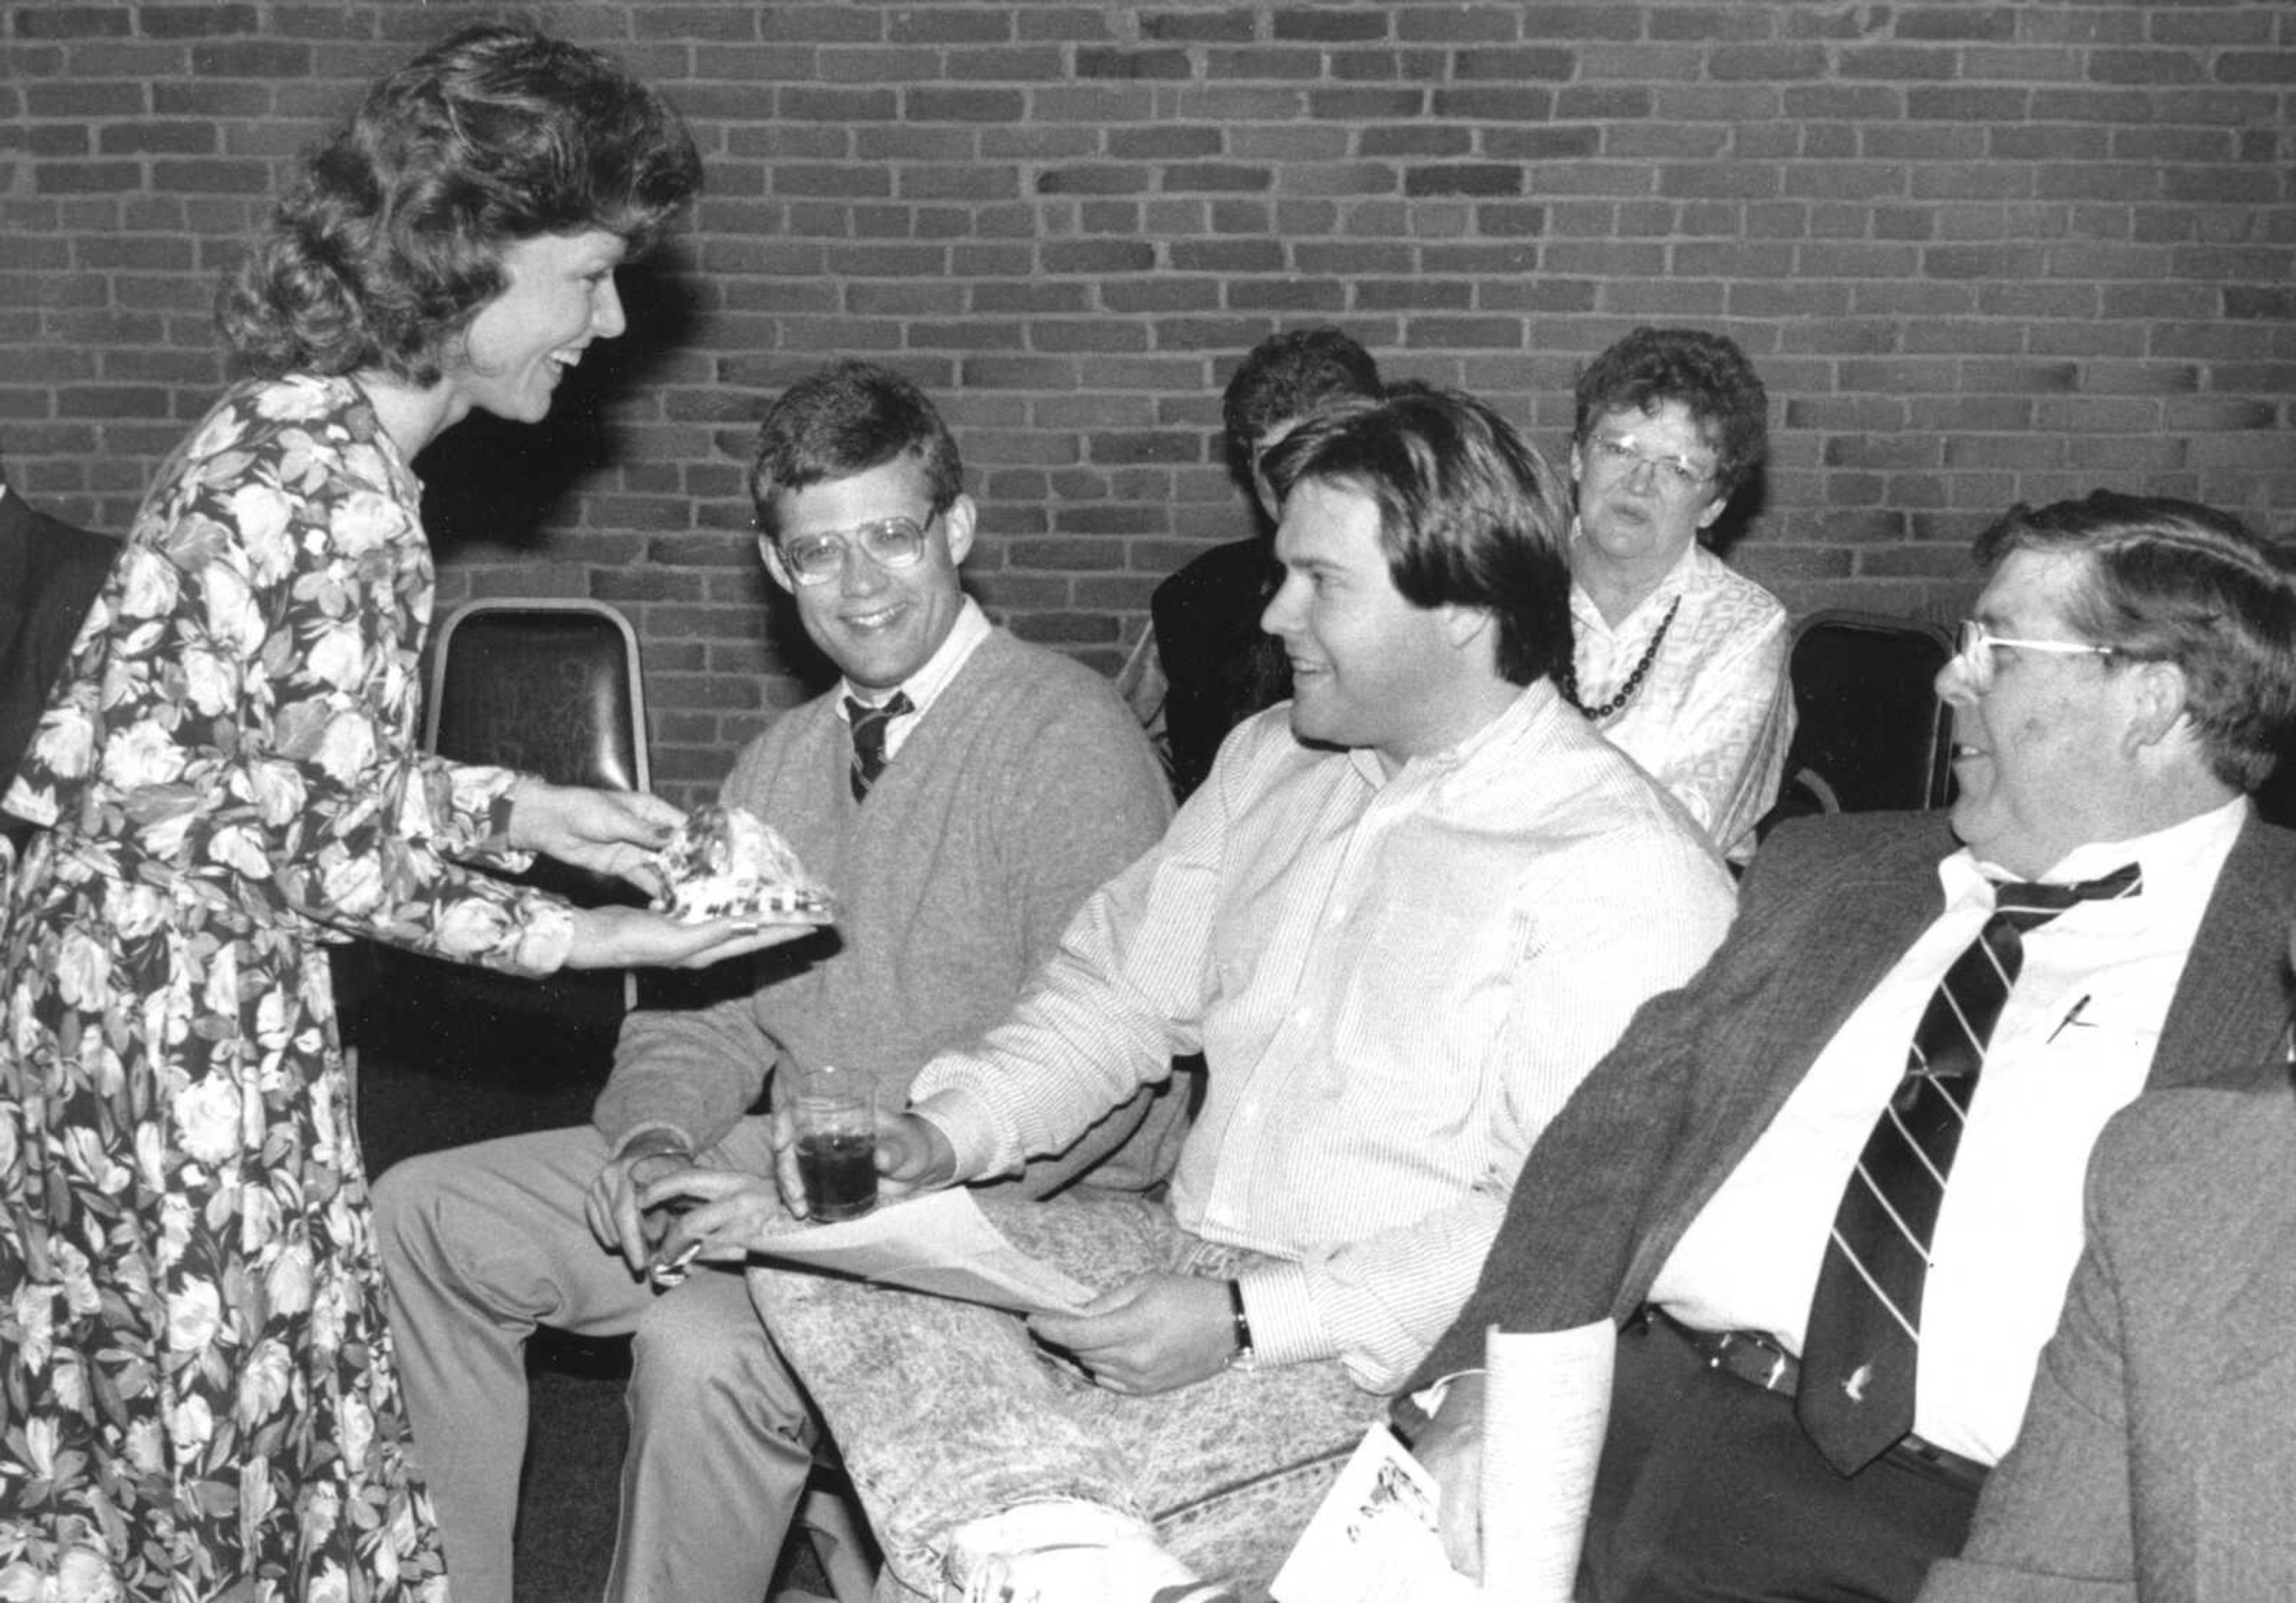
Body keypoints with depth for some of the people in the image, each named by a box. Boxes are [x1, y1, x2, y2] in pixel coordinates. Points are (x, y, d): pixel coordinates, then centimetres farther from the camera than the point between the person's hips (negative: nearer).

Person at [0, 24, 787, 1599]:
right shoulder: (343, 502, -22)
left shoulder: (293, 427, 7)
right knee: (222, 1450, 5)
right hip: (188, 1010, -9)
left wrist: (528, 808, 13)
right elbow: (340, 860, -17)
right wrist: (583, 939, -7)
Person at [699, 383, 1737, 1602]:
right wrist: (944, 1134, -1)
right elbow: (1120, 988, 16)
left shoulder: (1626, 872, -15)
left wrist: (1248, 1322, -24)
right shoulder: (1272, 762, 10)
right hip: (1191, 1265, 8)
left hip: (1401, 1360, -8)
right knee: (817, 1254, -8)